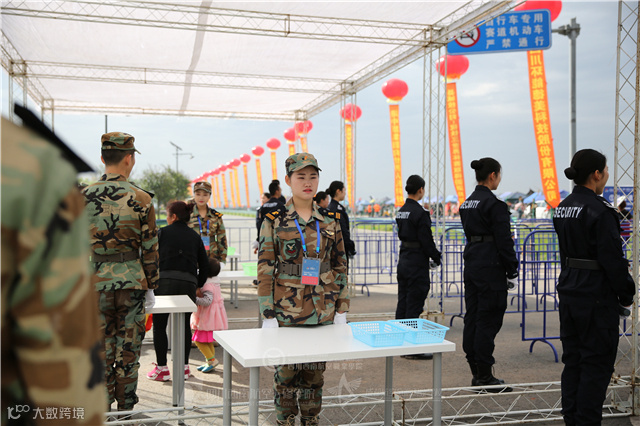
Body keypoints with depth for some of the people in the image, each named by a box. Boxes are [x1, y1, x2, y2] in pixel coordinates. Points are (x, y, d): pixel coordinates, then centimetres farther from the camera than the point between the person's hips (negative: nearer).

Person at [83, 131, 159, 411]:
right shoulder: (141, 199, -6)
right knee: (128, 350, 9)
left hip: (95, 284, 2)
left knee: (101, 350, 12)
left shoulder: (83, 197, -1)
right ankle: (126, 412, 18)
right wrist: (150, 287, 6)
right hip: (132, 283, -1)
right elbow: (150, 248, -3)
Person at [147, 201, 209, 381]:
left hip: (164, 281, -3)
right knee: (184, 325, 13)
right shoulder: (195, 236, 15)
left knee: (159, 325, 7)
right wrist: (198, 285, 27)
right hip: (188, 284, 3)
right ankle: (184, 367, 17)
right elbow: (204, 265, 15)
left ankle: (162, 368, 9)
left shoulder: (163, 233, 6)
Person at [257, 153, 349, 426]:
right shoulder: (274, 220, -4)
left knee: (315, 375, 12)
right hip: (286, 311, -3)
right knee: (286, 373, 6)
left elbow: (340, 266, 9)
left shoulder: (330, 220, 5)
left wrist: (342, 309, 5)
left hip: (322, 312, 3)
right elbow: (264, 269, -5)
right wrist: (268, 315, -10)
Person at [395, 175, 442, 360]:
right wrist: (436, 258, -2)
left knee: (402, 303, 14)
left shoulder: (401, 211, 9)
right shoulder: (420, 213, -17)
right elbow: (426, 241, -16)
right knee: (414, 305, -3)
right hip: (417, 264, -8)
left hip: (403, 261, 8)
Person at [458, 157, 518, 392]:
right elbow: (504, 241, -15)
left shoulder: (467, 202, 12)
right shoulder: (494, 204, -15)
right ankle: (484, 377, 4)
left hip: (472, 264, 9)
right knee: (488, 320, -2)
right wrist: (512, 272, -9)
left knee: (472, 318, 11)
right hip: (490, 266, -9)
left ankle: (476, 372, 20)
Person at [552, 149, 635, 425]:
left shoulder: (563, 207, 8)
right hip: (596, 296, -8)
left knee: (572, 359, 15)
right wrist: (626, 294, -6)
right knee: (596, 362, 3)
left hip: (568, 290, 8)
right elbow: (613, 259, -17)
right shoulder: (599, 210, -17)